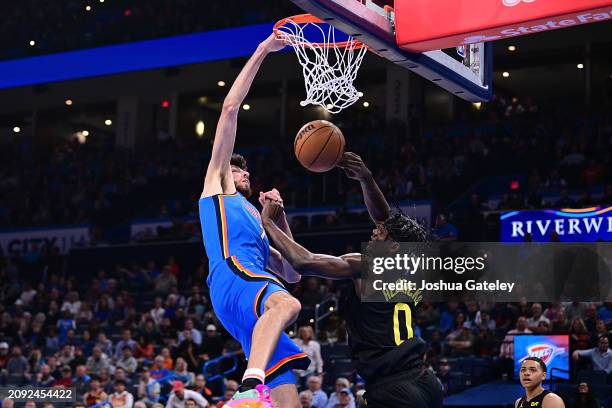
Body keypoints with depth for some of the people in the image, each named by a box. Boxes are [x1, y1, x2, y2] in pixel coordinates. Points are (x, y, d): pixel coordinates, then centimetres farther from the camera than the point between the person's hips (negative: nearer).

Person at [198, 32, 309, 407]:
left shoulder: (253, 220, 42)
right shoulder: (217, 186, 25)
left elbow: (291, 274, 34)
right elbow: (231, 107, 18)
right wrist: (261, 53, 19)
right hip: (233, 274, -7)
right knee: (287, 304, -41)